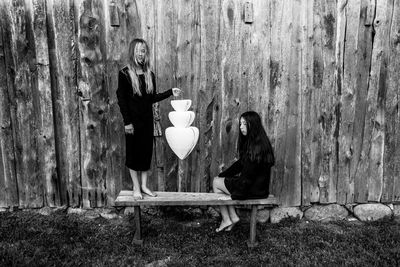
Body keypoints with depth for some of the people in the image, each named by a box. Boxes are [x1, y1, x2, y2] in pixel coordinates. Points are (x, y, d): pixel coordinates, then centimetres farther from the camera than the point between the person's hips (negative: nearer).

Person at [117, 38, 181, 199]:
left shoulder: (150, 75, 8)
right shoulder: (125, 74, -7)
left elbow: (152, 98, 11)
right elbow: (121, 99, -9)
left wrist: (170, 92, 4)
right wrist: (127, 122, -14)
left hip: (147, 119, 5)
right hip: (133, 120, -4)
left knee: (147, 151, 8)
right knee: (133, 153, 4)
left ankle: (144, 186, 20)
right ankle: (136, 187, 16)